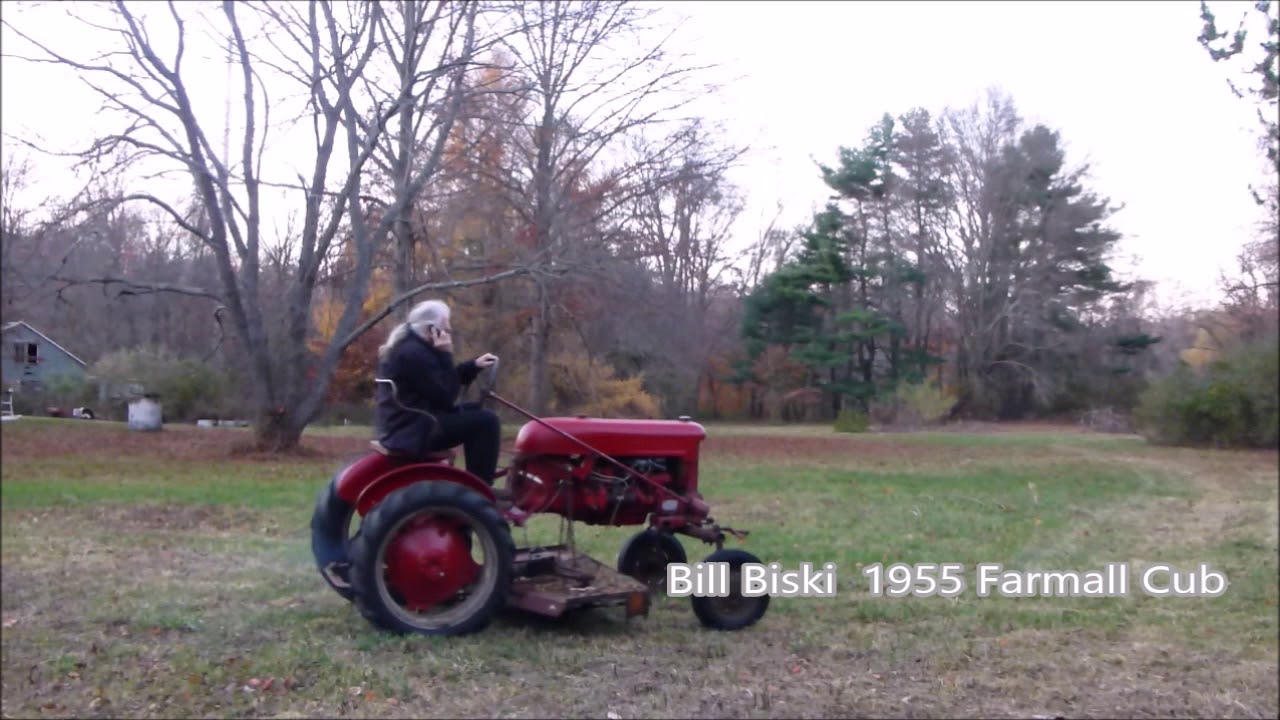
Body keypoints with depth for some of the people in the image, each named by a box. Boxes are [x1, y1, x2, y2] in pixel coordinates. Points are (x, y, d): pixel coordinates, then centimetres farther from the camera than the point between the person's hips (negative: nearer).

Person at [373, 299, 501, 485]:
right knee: (486, 420, -16)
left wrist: (474, 365, 12)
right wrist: (445, 355, -15)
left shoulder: (407, 346, 14)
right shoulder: (413, 353, -19)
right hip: (412, 431, -11)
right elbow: (445, 397, -18)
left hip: (407, 424, 11)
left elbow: (441, 384, 20)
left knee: (472, 413, 24)